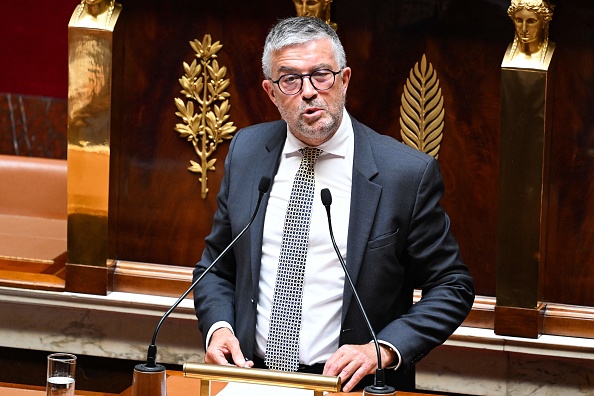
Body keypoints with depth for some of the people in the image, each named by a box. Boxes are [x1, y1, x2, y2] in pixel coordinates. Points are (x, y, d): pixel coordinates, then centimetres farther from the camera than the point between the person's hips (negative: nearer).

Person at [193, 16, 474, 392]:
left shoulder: (408, 173, -4)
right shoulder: (247, 151, 8)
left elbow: (452, 287, 2)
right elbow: (216, 269, 18)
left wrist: (384, 349, -11)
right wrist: (218, 328, -2)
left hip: (354, 387, -2)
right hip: (252, 380, 2)